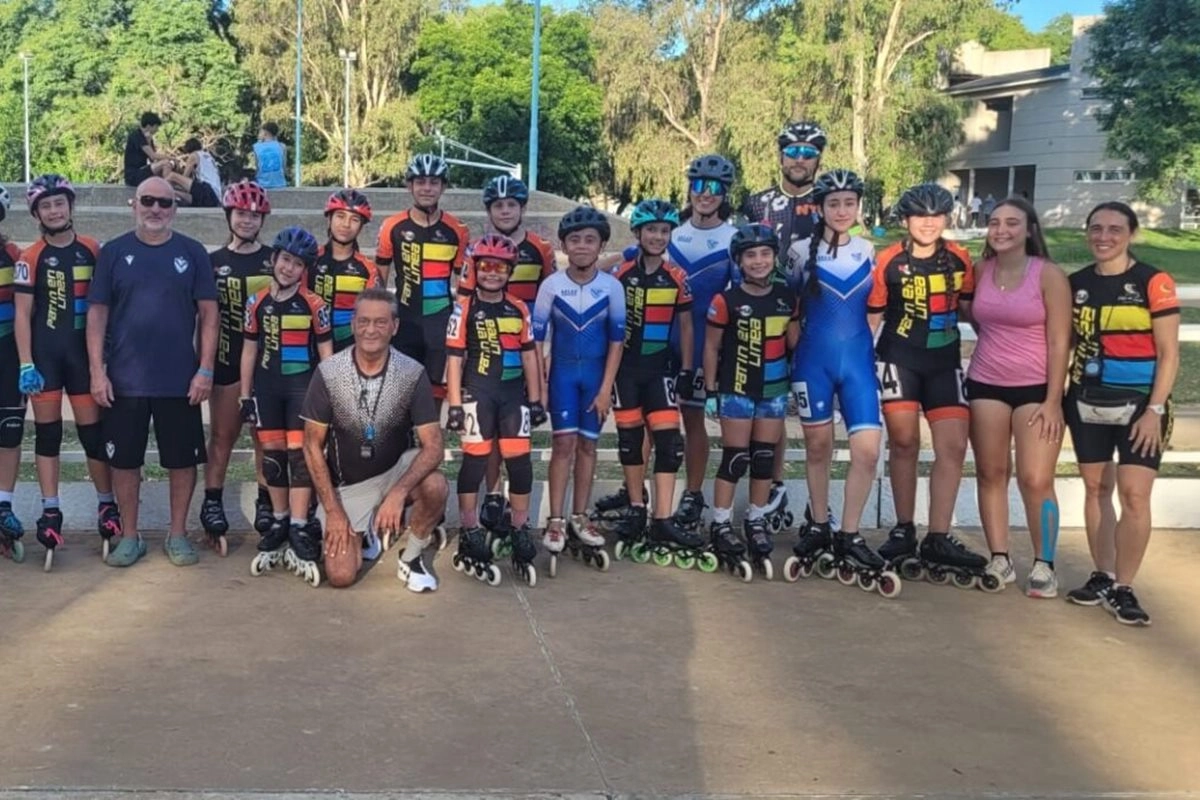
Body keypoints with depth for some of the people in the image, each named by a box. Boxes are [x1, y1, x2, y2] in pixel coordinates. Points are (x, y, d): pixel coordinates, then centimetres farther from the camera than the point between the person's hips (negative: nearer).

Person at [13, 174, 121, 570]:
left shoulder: (92, 251, 3)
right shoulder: (31, 257, -1)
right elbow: (22, 314, -3)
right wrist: (26, 364, -9)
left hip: (83, 351, 1)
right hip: (44, 354, -1)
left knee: (93, 430, 4)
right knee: (47, 432, 3)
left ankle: (107, 505, 15)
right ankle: (50, 511, 7)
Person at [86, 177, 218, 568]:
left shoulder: (192, 252, 2)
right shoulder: (113, 252, 3)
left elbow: (208, 312, 1)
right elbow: (97, 314, 2)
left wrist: (205, 369, -6)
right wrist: (97, 372, -6)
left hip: (180, 380, 0)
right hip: (124, 379, 0)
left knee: (182, 458, 7)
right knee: (124, 459, 7)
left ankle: (178, 533, 21)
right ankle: (130, 536, 21)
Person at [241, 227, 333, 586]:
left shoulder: (314, 305, -4)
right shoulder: (257, 303, 4)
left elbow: (326, 353, 0)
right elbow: (250, 350, 10)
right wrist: (245, 394, 7)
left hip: (302, 385, -3)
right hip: (266, 387, 3)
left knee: (299, 453, -6)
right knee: (272, 454, 8)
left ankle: (300, 530, -3)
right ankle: (280, 522, 20)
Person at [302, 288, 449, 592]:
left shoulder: (413, 374, -16)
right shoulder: (328, 373, -15)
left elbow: (433, 446, -19)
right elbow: (313, 446, -8)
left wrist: (398, 493, -35)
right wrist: (333, 510, -13)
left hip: (396, 470, 0)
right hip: (346, 484, 0)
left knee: (436, 487, -33)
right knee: (340, 575, -13)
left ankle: (411, 558, -4)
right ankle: (364, 530, 23)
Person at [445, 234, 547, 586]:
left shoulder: (519, 310, 10)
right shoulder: (464, 309, -1)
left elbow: (529, 355, 13)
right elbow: (454, 358, -2)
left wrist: (536, 399, 10)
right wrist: (455, 403, -7)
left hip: (514, 392, 3)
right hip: (477, 392, -3)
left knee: (519, 459, -1)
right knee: (476, 458, -3)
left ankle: (520, 531, 10)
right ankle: (470, 532, 8)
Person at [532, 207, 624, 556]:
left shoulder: (612, 286, -7)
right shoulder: (551, 285, -8)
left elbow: (616, 339, -2)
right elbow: (537, 336, -3)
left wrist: (606, 387, -5)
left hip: (596, 373, 1)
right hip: (563, 371, -1)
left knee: (587, 444, 7)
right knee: (564, 442, -5)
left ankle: (579, 517, 17)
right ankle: (556, 520, 1)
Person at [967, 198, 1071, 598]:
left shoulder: (1049, 275, -8)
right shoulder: (980, 271, 3)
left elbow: (1059, 341, -10)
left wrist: (1053, 401, -13)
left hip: (1037, 388, -4)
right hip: (985, 385, 4)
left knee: (1036, 479, -8)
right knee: (990, 474, 5)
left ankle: (1044, 566, 3)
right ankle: (1000, 560, 13)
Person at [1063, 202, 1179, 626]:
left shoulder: (1153, 282, -8)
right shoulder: (1076, 283, 5)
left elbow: (1168, 354, -8)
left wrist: (1155, 409, -14)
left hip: (1138, 403, -4)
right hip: (1086, 402, 4)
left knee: (1134, 494, -8)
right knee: (1096, 488, 11)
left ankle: (1122, 587, 1)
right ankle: (1102, 576, 22)